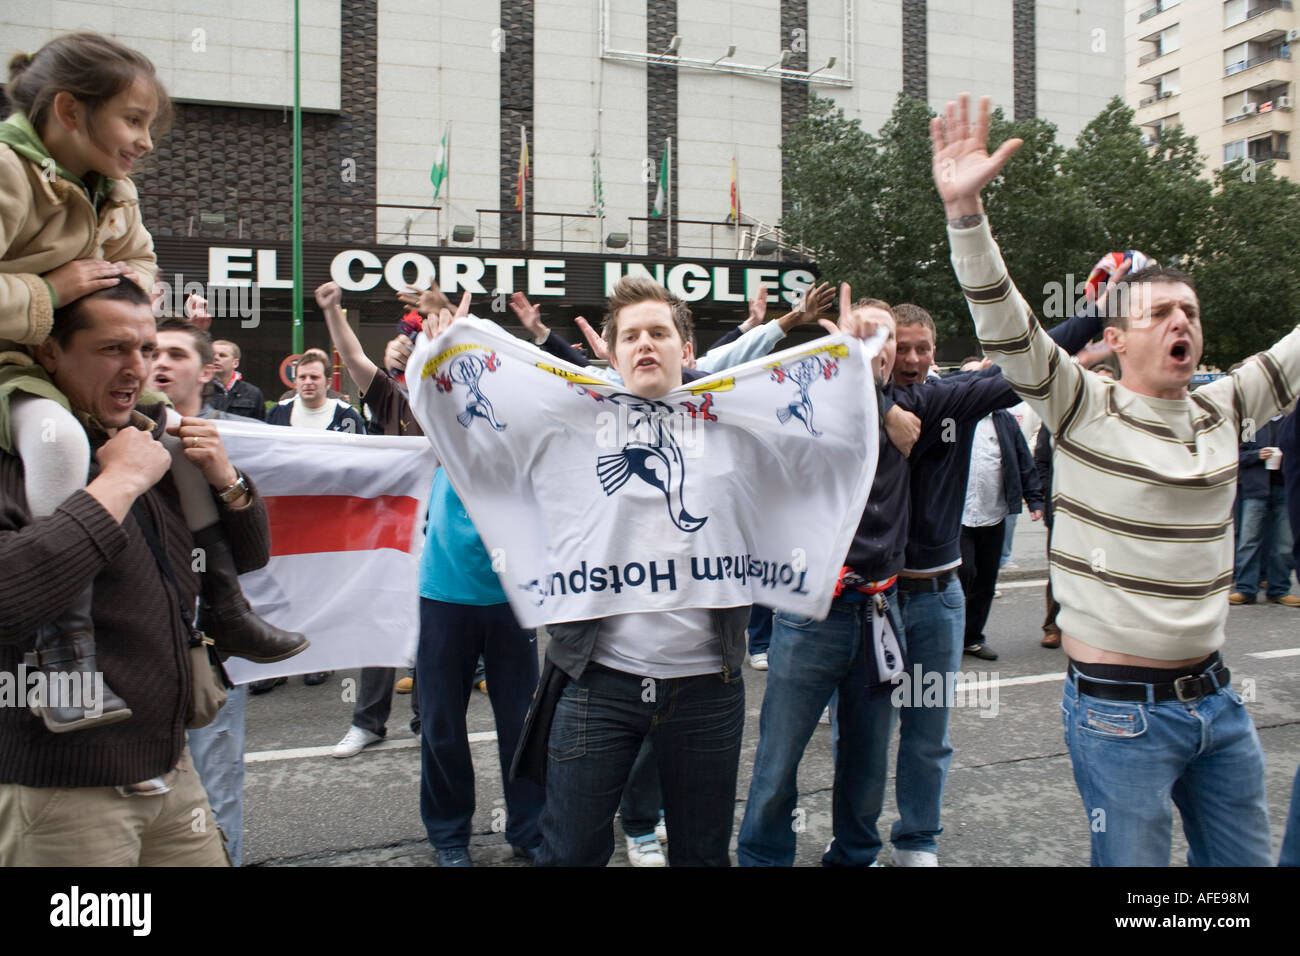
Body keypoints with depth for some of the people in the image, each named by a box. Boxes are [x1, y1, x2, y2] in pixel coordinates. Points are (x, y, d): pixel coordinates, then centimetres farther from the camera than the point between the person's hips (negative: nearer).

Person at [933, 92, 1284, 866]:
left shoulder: (1220, 411, 7)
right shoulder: (1085, 409, -10)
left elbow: (1290, 359, 18)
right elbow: (1005, 324, -21)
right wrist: (967, 209, -34)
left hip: (1216, 698, 6)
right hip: (1123, 711, -6)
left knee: (1245, 859, 18)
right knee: (1133, 863, 4)